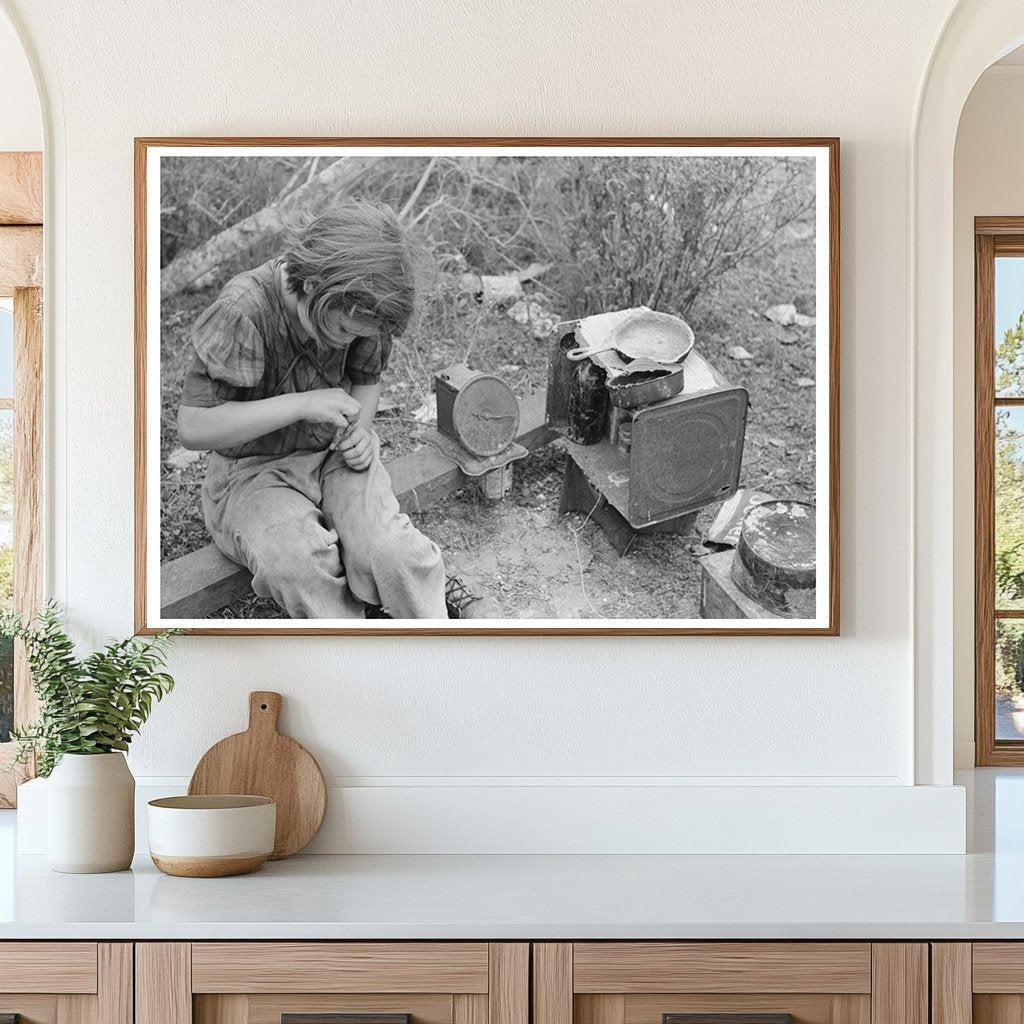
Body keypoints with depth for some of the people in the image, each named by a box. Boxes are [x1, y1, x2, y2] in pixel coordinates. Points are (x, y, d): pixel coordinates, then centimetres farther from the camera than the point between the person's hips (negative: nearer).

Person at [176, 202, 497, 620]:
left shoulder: (356, 309, -10)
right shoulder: (241, 312, -27)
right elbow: (192, 427, -27)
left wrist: (361, 431, -10)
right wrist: (301, 404, -31)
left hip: (334, 453, 4)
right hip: (253, 472, -3)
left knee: (383, 546, -28)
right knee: (296, 562, -34)